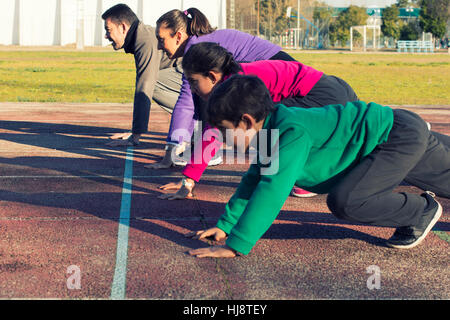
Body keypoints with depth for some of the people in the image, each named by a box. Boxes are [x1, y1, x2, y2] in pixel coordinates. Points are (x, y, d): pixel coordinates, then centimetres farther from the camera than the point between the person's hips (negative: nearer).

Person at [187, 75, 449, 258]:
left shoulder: (293, 134, -29)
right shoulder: (271, 130, 0)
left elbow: (273, 190, -36)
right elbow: (256, 180, 10)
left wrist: (236, 245, -36)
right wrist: (225, 225, 5)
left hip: (402, 136, -9)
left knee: (344, 200, -22)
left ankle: (423, 210, 1)